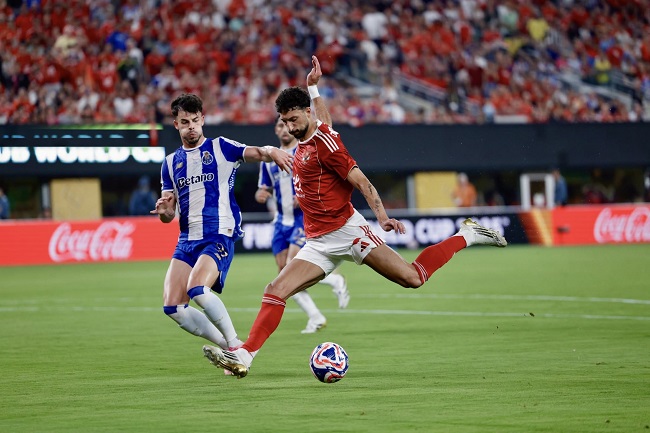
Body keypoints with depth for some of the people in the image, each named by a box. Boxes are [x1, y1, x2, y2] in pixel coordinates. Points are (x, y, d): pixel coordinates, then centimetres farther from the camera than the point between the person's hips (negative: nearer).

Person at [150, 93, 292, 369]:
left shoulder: (221, 148, 3)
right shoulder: (171, 163, 16)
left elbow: (253, 153, -15)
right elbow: (169, 215, 16)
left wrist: (270, 152, -39)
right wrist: (164, 210, -9)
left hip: (219, 236, -6)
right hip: (187, 240, 6)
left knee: (197, 290, -28)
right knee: (172, 306, -6)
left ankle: (235, 344, -11)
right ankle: (229, 347, 7)